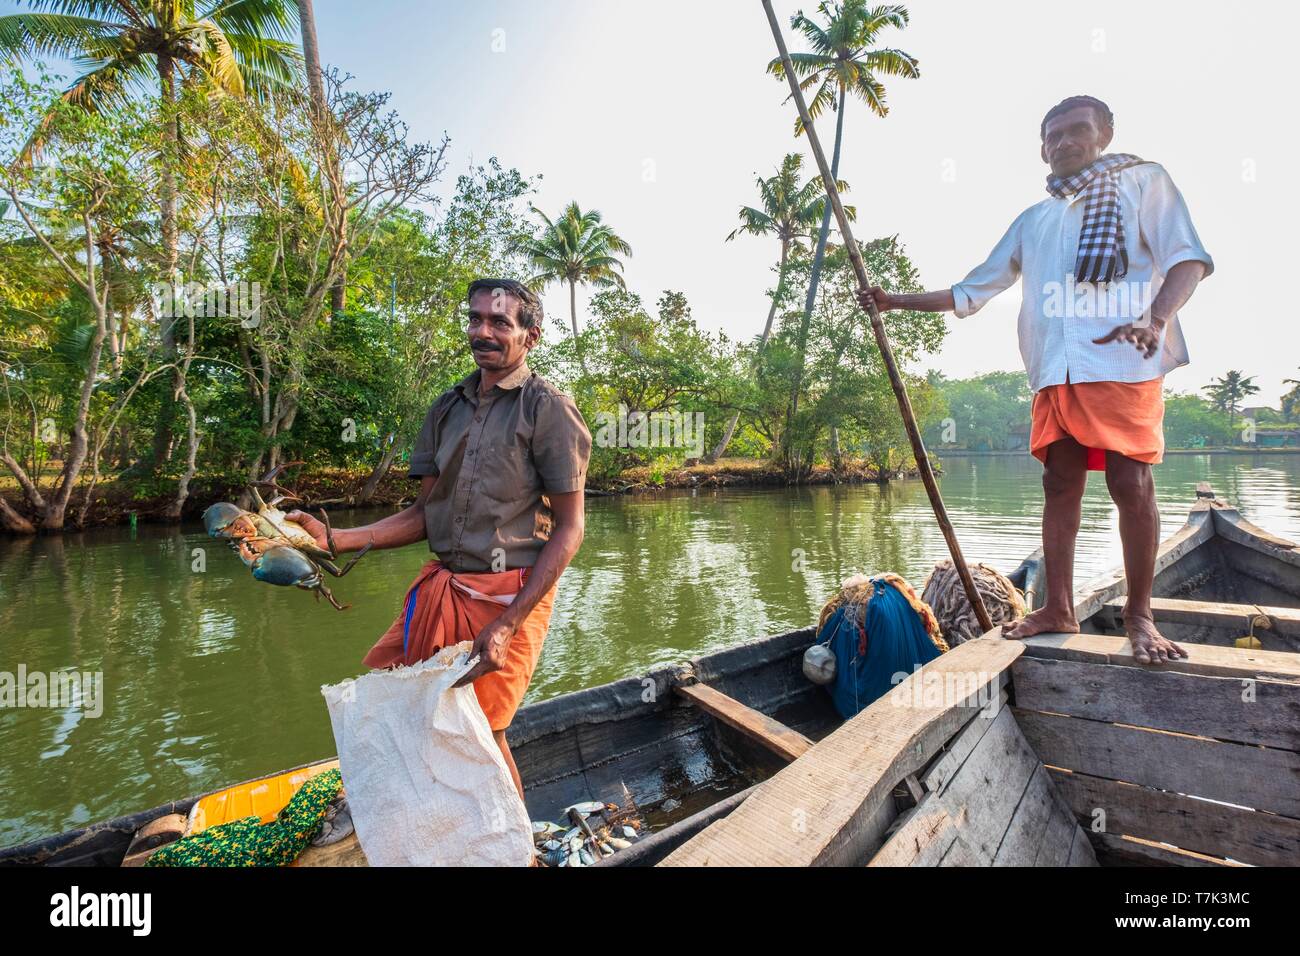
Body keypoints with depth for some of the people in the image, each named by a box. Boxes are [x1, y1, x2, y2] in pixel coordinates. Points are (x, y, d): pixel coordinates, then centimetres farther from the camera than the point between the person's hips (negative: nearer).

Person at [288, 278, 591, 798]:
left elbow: (569, 529, -12)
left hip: (510, 595, -6)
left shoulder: (548, 408, -9)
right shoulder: (448, 407, 10)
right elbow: (426, 514, 10)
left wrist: (507, 625, -18)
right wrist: (332, 538, -3)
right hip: (440, 584, 6)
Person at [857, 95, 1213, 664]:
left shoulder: (1144, 181, 13)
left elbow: (1187, 258, 2)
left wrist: (1156, 318, -17)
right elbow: (969, 292, 24)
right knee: (1060, 485, 2)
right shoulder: (1032, 220, 24)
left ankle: (1139, 614, 4)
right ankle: (1058, 609, 7)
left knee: (1131, 484, -8)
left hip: (1125, 364, -4)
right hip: (1056, 372, 4)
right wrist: (897, 301, 16)